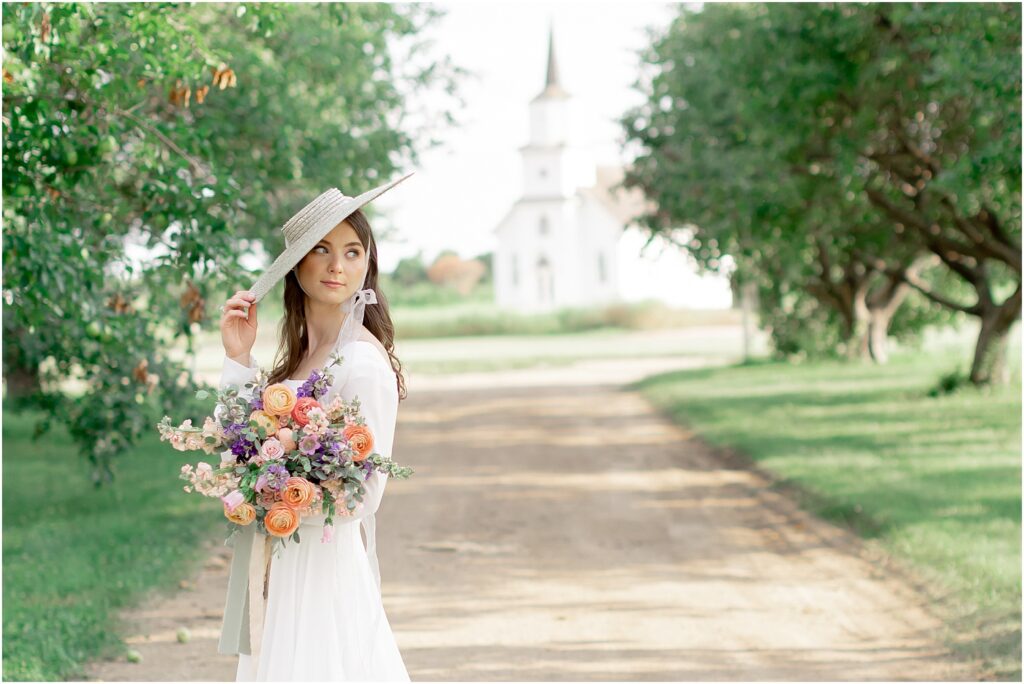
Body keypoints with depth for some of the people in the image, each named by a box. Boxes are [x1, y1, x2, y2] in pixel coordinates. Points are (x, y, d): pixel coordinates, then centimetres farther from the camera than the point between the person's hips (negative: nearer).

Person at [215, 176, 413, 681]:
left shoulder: (364, 362, -16)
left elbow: (362, 498, -17)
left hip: (323, 569, -8)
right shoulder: (297, 353, 10)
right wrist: (238, 358, 2)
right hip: (279, 569, 8)